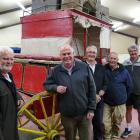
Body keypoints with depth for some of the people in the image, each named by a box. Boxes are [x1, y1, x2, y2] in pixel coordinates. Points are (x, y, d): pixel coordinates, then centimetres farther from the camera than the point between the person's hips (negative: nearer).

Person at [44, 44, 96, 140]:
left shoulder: (84, 67, -4)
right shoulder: (56, 71, -2)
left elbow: (92, 89, -1)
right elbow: (47, 84, 8)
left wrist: (91, 109, -3)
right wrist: (56, 88, -15)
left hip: (85, 114, 0)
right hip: (67, 115, 1)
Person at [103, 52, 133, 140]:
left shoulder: (124, 71, -5)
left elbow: (130, 86, 6)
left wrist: (123, 97, 10)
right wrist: (105, 94, 7)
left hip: (119, 103, 0)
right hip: (106, 102, 0)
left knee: (117, 124, 15)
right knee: (106, 125, -1)